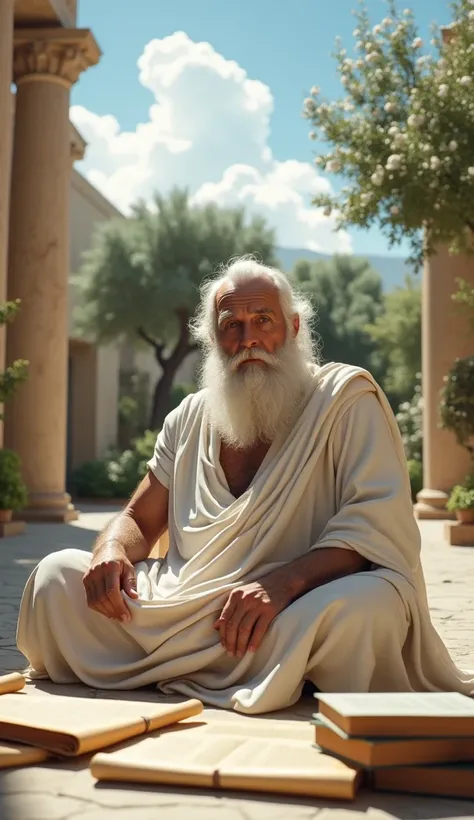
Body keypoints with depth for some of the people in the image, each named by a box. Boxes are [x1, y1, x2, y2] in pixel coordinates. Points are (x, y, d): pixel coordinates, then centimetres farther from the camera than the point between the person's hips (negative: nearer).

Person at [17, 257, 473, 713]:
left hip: (295, 618, -3)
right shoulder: (188, 419, 12)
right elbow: (139, 518, 17)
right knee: (58, 575, -10)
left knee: (365, 603, -37)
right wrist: (113, 552, -8)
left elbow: (379, 522, -13)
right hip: (187, 605, 4)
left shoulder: (346, 397, -2)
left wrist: (283, 582, -28)